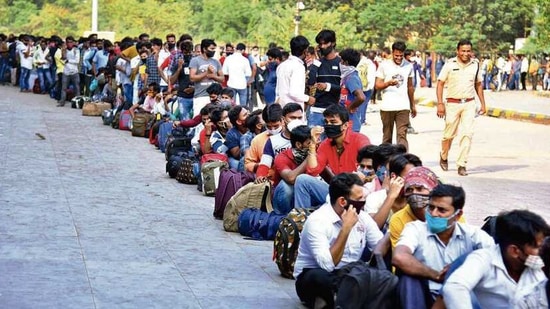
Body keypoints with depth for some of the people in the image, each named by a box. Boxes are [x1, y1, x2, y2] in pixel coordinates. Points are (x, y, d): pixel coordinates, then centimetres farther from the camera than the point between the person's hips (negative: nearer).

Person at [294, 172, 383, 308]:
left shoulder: (363, 218, 1)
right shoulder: (317, 221, -19)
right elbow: (328, 265, -29)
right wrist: (346, 228, -28)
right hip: (314, 278, -6)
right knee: (320, 276, -40)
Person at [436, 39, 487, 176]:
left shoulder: (475, 64, 5)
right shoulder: (450, 64, -4)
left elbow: (478, 85, 15)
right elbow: (440, 83, -2)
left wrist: (483, 104, 11)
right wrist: (440, 103, -9)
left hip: (469, 104, 2)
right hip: (452, 103, -2)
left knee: (467, 133, -8)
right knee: (449, 134, 7)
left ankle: (462, 164, -4)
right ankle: (444, 157, 34)